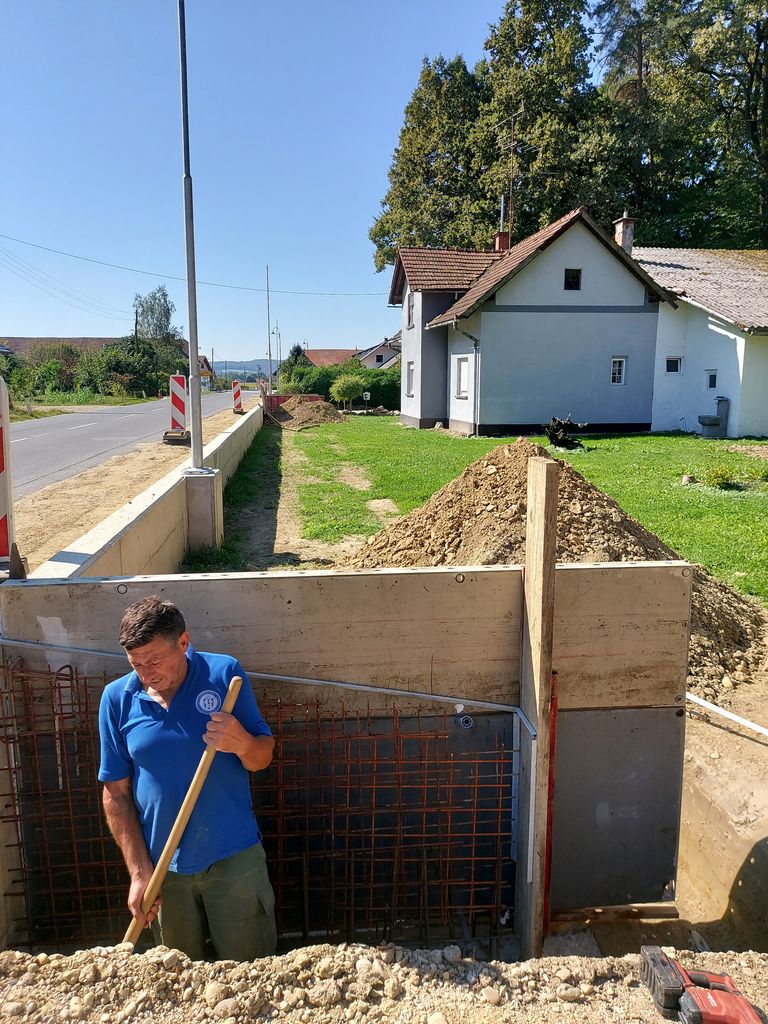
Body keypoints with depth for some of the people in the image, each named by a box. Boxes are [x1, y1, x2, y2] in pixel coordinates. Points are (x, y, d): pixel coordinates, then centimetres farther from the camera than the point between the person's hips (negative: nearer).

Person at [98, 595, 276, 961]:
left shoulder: (224, 674, -10)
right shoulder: (117, 698, -6)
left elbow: (262, 758, -4)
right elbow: (116, 794, -1)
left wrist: (242, 743, -27)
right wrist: (139, 873, -5)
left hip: (234, 858, -1)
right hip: (163, 866, 2)